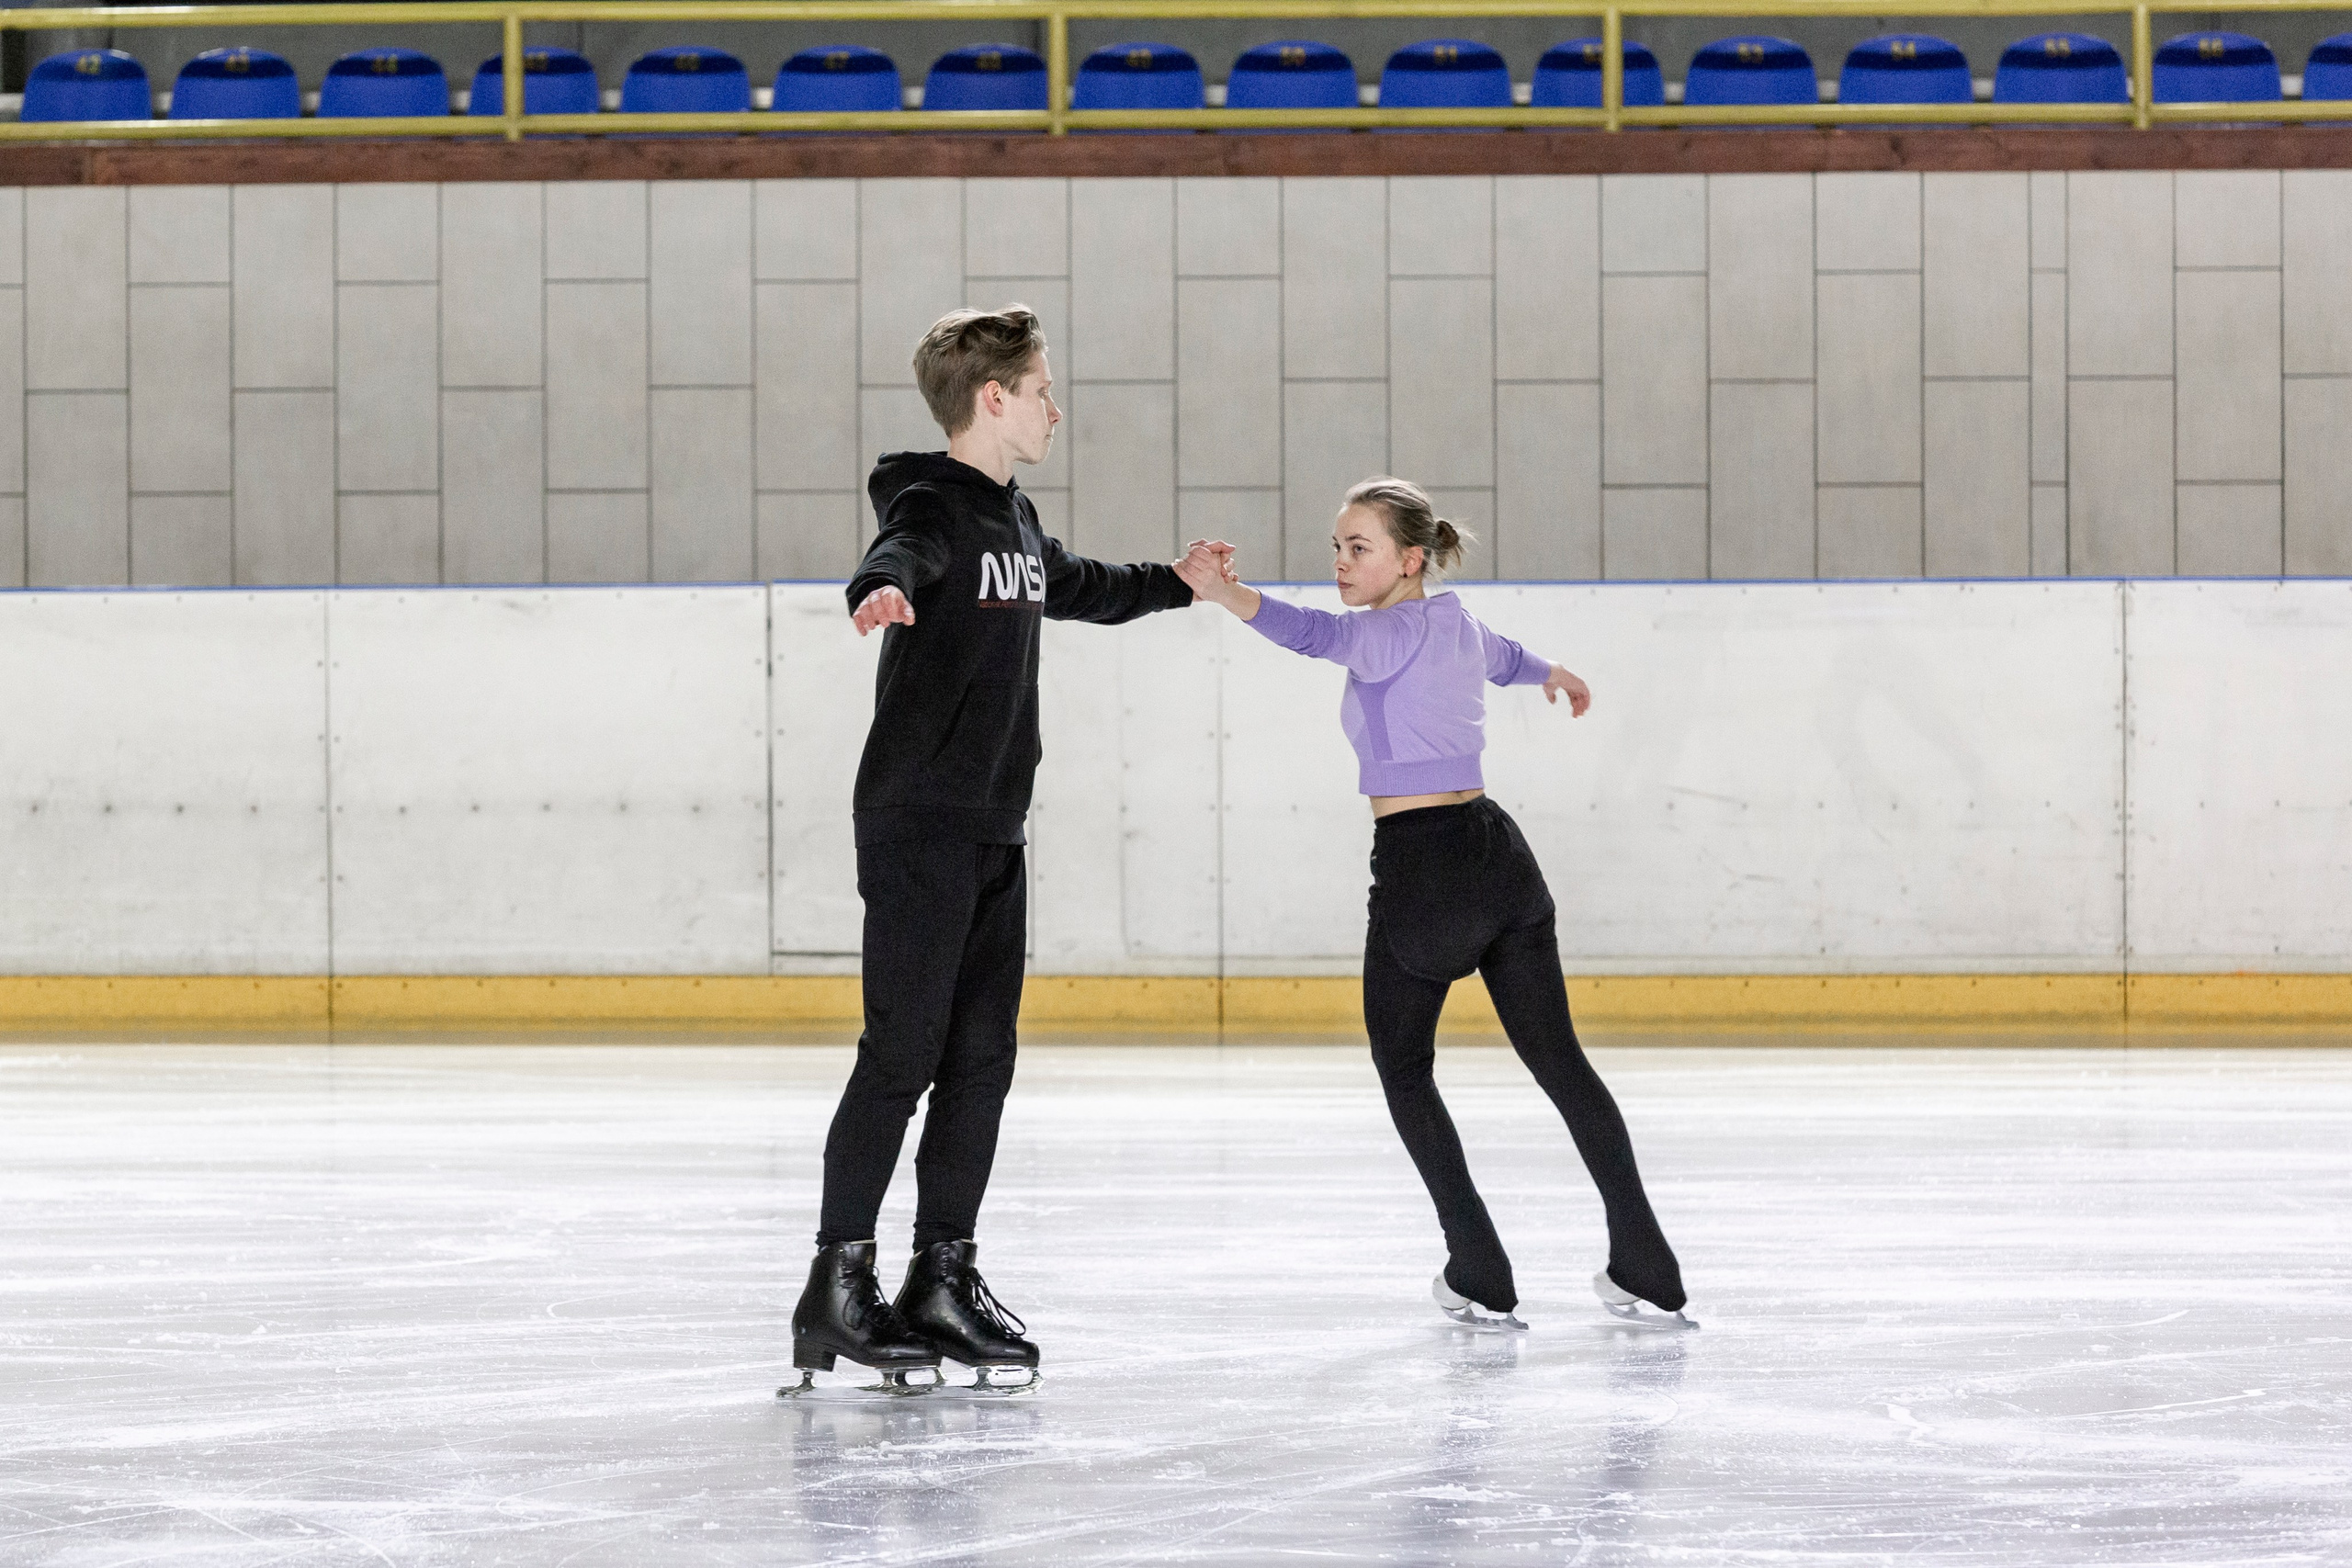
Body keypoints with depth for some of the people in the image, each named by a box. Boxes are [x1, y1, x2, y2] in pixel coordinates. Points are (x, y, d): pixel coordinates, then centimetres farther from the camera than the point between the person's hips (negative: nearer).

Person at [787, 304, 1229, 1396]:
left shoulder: (1016, 521, 17)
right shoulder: (935, 505, -11)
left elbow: (1081, 590, 39)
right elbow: (897, 557, -35)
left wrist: (1176, 583, 55)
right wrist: (883, 592, -59)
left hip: (994, 832, 9)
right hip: (917, 824, -9)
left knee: (981, 1058, 8)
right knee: (903, 1052, -9)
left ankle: (943, 1276, 14)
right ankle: (839, 1284, -6)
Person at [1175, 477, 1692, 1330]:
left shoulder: (1397, 634, -9)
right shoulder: (1457, 626, 15)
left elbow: (1318, 633, -31)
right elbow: (1506, 658, 39)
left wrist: (1229, 594, -47)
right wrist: (1557, 675, 62)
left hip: (1420, 868, -8)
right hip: (1499, 855, 8)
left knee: (1404, 1069, 10)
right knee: (1557, 1058, 12)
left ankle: (1480, 1275, 6)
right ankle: (1645, 1269, 12)